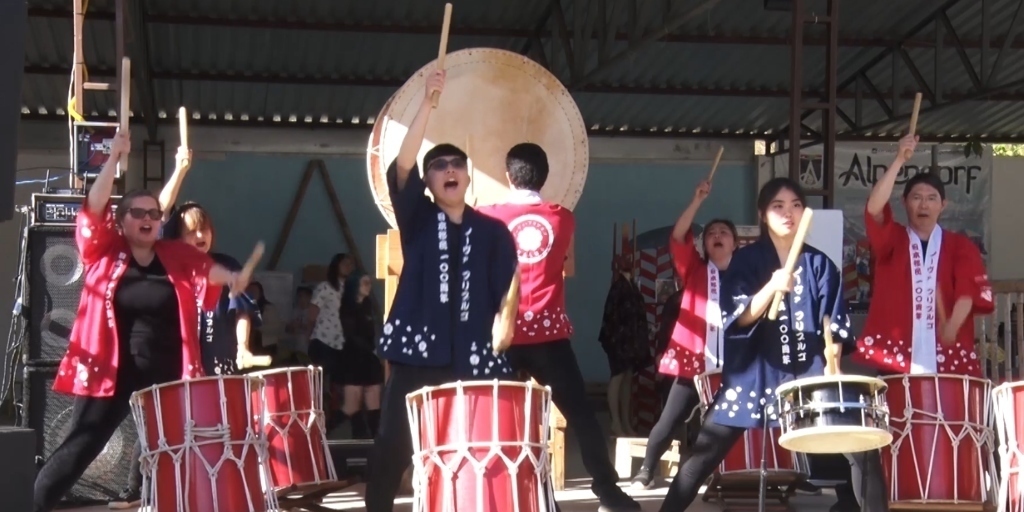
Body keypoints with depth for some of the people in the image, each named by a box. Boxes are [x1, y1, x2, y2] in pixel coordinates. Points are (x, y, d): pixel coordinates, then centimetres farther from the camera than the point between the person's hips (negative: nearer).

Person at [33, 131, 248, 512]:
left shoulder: (176, 256, 5)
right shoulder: (105, 253, 1)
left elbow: (206, 269, -10)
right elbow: (94, 208, -11)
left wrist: (230, 278, -33)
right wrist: (115, 157, -19)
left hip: (168, 378, 2)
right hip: (110, 373, -2)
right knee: (80, 447, -2)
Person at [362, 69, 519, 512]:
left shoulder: (492, 231, 10)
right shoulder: (417, 218, 6)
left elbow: (508, 286, 9)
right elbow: (402, 165, -9)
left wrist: (504, 322, -10)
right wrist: (428, 102, -16)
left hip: (473, 359, 1)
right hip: (418, 353, -1)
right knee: (390, 450, -3)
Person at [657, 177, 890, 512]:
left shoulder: (820, 264, 8)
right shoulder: (746, 260, 2)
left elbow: (833, 326, 6)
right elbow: (737, 318, -11)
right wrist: (771, 288, -27)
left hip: (809, 373, 2)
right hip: (754, 373, -1)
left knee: (863, 449, -7)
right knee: (705, 454, -4)